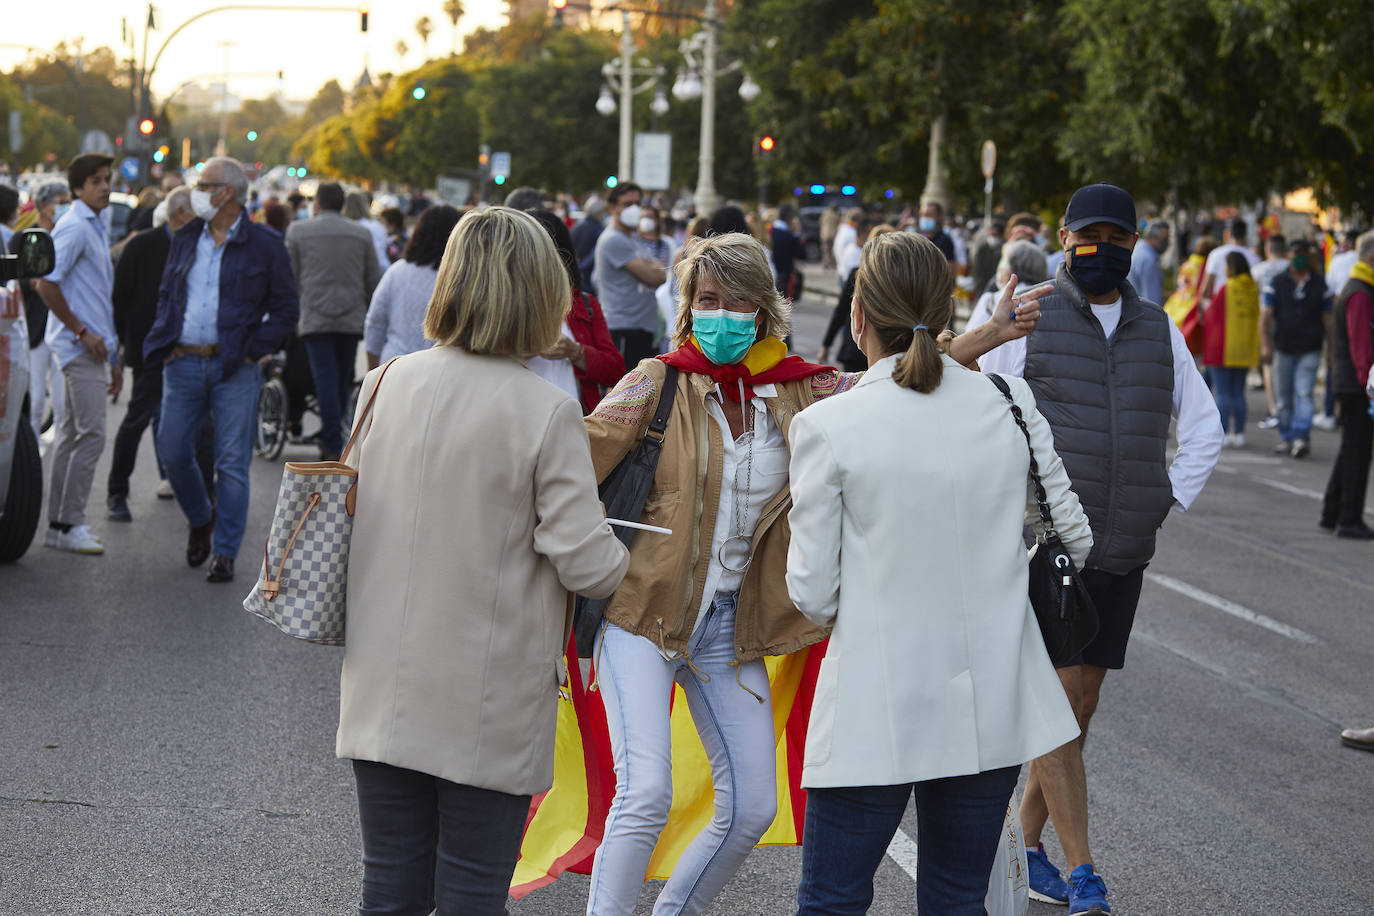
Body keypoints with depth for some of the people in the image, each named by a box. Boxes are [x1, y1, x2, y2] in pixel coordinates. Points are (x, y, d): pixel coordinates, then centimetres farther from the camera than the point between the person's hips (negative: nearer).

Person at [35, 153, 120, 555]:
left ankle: (58, 524, 14)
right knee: (91, 435, -11)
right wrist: (82, 331, -16)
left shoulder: (95, 228, 18)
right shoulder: (74, 227, -12)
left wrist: (113, 358, 22)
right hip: (79, 347, -10)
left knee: (72, 435, 10)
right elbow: (47, 284, -20)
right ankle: (70, 524, -8)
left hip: (92, 346, 10)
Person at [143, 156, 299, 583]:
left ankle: (224, 553, 6)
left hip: (234, 368, -4)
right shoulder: (186, 239, 12)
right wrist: (163, 341, 5)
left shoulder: (264, 244, -2)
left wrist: (253, 351, -9)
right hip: (183, 363, 4)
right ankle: (200, 520, 31)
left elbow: (286, 308, 0)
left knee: (232, 463, -2)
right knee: (172, 450, 4)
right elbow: (167, 294, 21)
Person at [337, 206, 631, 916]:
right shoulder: (546, 411, -15)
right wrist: (623, 560, 7)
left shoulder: (387, 383, -1)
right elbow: (585, 563, -15)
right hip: (487, 710, -4)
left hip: (385, 691, 4)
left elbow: (354, 503, 10)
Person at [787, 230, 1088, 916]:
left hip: (877, 711, -3)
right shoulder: (1010, 402, -2)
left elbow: (813, 594, -8)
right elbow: (1083, 538, 7)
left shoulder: (826, 427, -11)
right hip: (990, 705, 4)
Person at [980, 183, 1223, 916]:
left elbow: (1203, 429, 20)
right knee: (1056, 700, -9)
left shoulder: (1159, 330, 12)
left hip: (1122, 552, 5)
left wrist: (1167, 501, 8)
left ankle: (1026, 843, 24)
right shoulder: (1028, 319, -3)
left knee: (1082, 702, 9)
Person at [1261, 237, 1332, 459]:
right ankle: (1287, 438, 17)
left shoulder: (1319, 286, 6)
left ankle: (1301, 438, -19)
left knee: (1304, 394, -13)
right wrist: (1265, 345, -15)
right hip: (1283, 349, 1)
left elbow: (1327, 320, 10)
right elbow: (1265, 316, -3)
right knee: (1284, 397, 6)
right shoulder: (1276, 284, 4)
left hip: (1310, 351, -1)